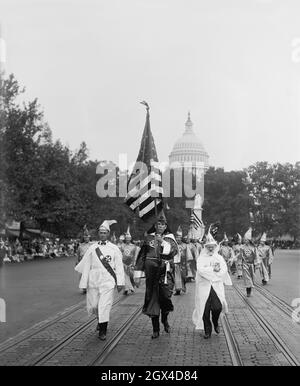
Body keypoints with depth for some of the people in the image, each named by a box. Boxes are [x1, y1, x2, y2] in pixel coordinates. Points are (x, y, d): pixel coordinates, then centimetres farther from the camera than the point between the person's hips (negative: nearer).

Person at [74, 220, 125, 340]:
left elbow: (119, 266, 1)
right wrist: (84, 283, 2)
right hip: (94, 281, 2)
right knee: (93, 305, 8)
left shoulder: (114, 249, 2)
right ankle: (100, 321, 39)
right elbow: (86, 266, 6)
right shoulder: (92, 248, 5)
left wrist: (120, 282, -5)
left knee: (105, 306, -8)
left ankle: (102, 331, 4)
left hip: (108, 282, -2)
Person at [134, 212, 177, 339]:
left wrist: (163, 242, -24)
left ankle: (165, 319, 19)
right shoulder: (149, 238, 7)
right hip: (151, 274, 1)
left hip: (166, 272, -1)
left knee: (166, 296, -13)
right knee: (152, 299, 2)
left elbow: (174, 251, -13)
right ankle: (155, 329, 12)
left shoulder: (170, 238, 6)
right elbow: (141, 256, 8)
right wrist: (138, 275, 5)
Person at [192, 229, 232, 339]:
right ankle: (207, 331, 12)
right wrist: (213, 269, -11)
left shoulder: (219, 258, 14)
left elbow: (224, 269, 0)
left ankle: (216, 323, 18)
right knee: (205, 310, -2)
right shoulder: (201, 258, 7)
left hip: (217, 286, 1)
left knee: (217, 307, -12)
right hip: (204, 287, -1)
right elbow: (200, 269, -11)